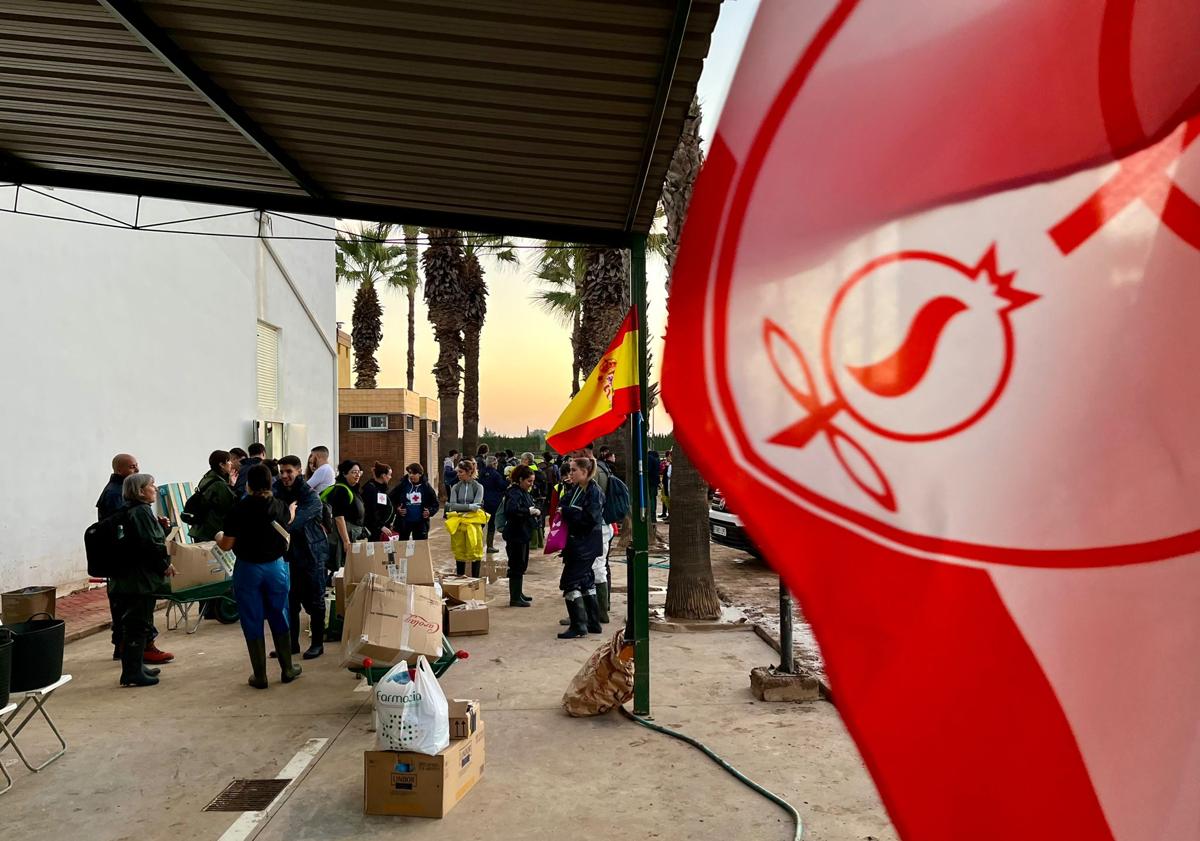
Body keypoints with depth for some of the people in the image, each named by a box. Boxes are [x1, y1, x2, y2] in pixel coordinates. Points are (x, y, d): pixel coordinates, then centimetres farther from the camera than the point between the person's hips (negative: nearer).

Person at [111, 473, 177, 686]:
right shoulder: (141, 512, -16)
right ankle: (132, 673, -1)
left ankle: (136, 667, 25)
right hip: (140, 578, -10)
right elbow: (151, 544, -22)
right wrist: (165, 564, -11)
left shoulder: (132, 511, 15)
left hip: (131, 577, 10)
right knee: (138, 623, -5)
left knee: (134, 623, 16)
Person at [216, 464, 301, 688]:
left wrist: (219, 537, 14)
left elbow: (226, 545, -10)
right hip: (276, 567, 3)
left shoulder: (239, 509, -15)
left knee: (253, 623, 7)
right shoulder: (281, 507, -4)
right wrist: (292, 509, 44)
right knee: (279, 618, 15)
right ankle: (287, 669, 23)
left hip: (248, 569, -2)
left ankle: (259, 676, 13)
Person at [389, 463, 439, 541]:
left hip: (421, 523, 0)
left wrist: (430, 511, -12)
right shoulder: (402, 485, -4)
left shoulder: (426, 487, -2)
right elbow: (391, 499, 4)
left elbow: (435, 504, 6)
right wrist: (396, 509, -13)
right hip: (403, 522, 0)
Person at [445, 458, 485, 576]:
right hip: (458, 523, 2)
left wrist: (459, 507, -12)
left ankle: (475, 579, 8)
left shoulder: (478, 487, -1)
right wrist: (469, 506, -16)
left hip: (473, 522, -2)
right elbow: (453, 506, -6)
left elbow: (476, 506, -11)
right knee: (459, 552, 7)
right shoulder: (456, 487, 6)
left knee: (475, 552, 0)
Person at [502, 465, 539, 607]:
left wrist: (536, 511, -3)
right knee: (517, 566, -5)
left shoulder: (525, 493, 14)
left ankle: (518, 593, 29)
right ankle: (514, 598, 0)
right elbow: (512, 509, -34)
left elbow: (530, 508, 19)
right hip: (515, 535, -10)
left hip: (524, 533, 10)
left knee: (522, 565, 17)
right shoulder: (514, 493, -17)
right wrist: (529, 511, -25)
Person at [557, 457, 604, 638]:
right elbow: (561, 506, 13)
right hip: (576, 542, 9)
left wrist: (566, 511, -18)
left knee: (570, 581, -9)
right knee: (585, 581, 15)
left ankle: (578, 626, -2)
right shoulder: (575, 490, 10)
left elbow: (590, 518, -23)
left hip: (586, 544, -9)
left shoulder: (594, 492, -16)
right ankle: (593, 624, 25)